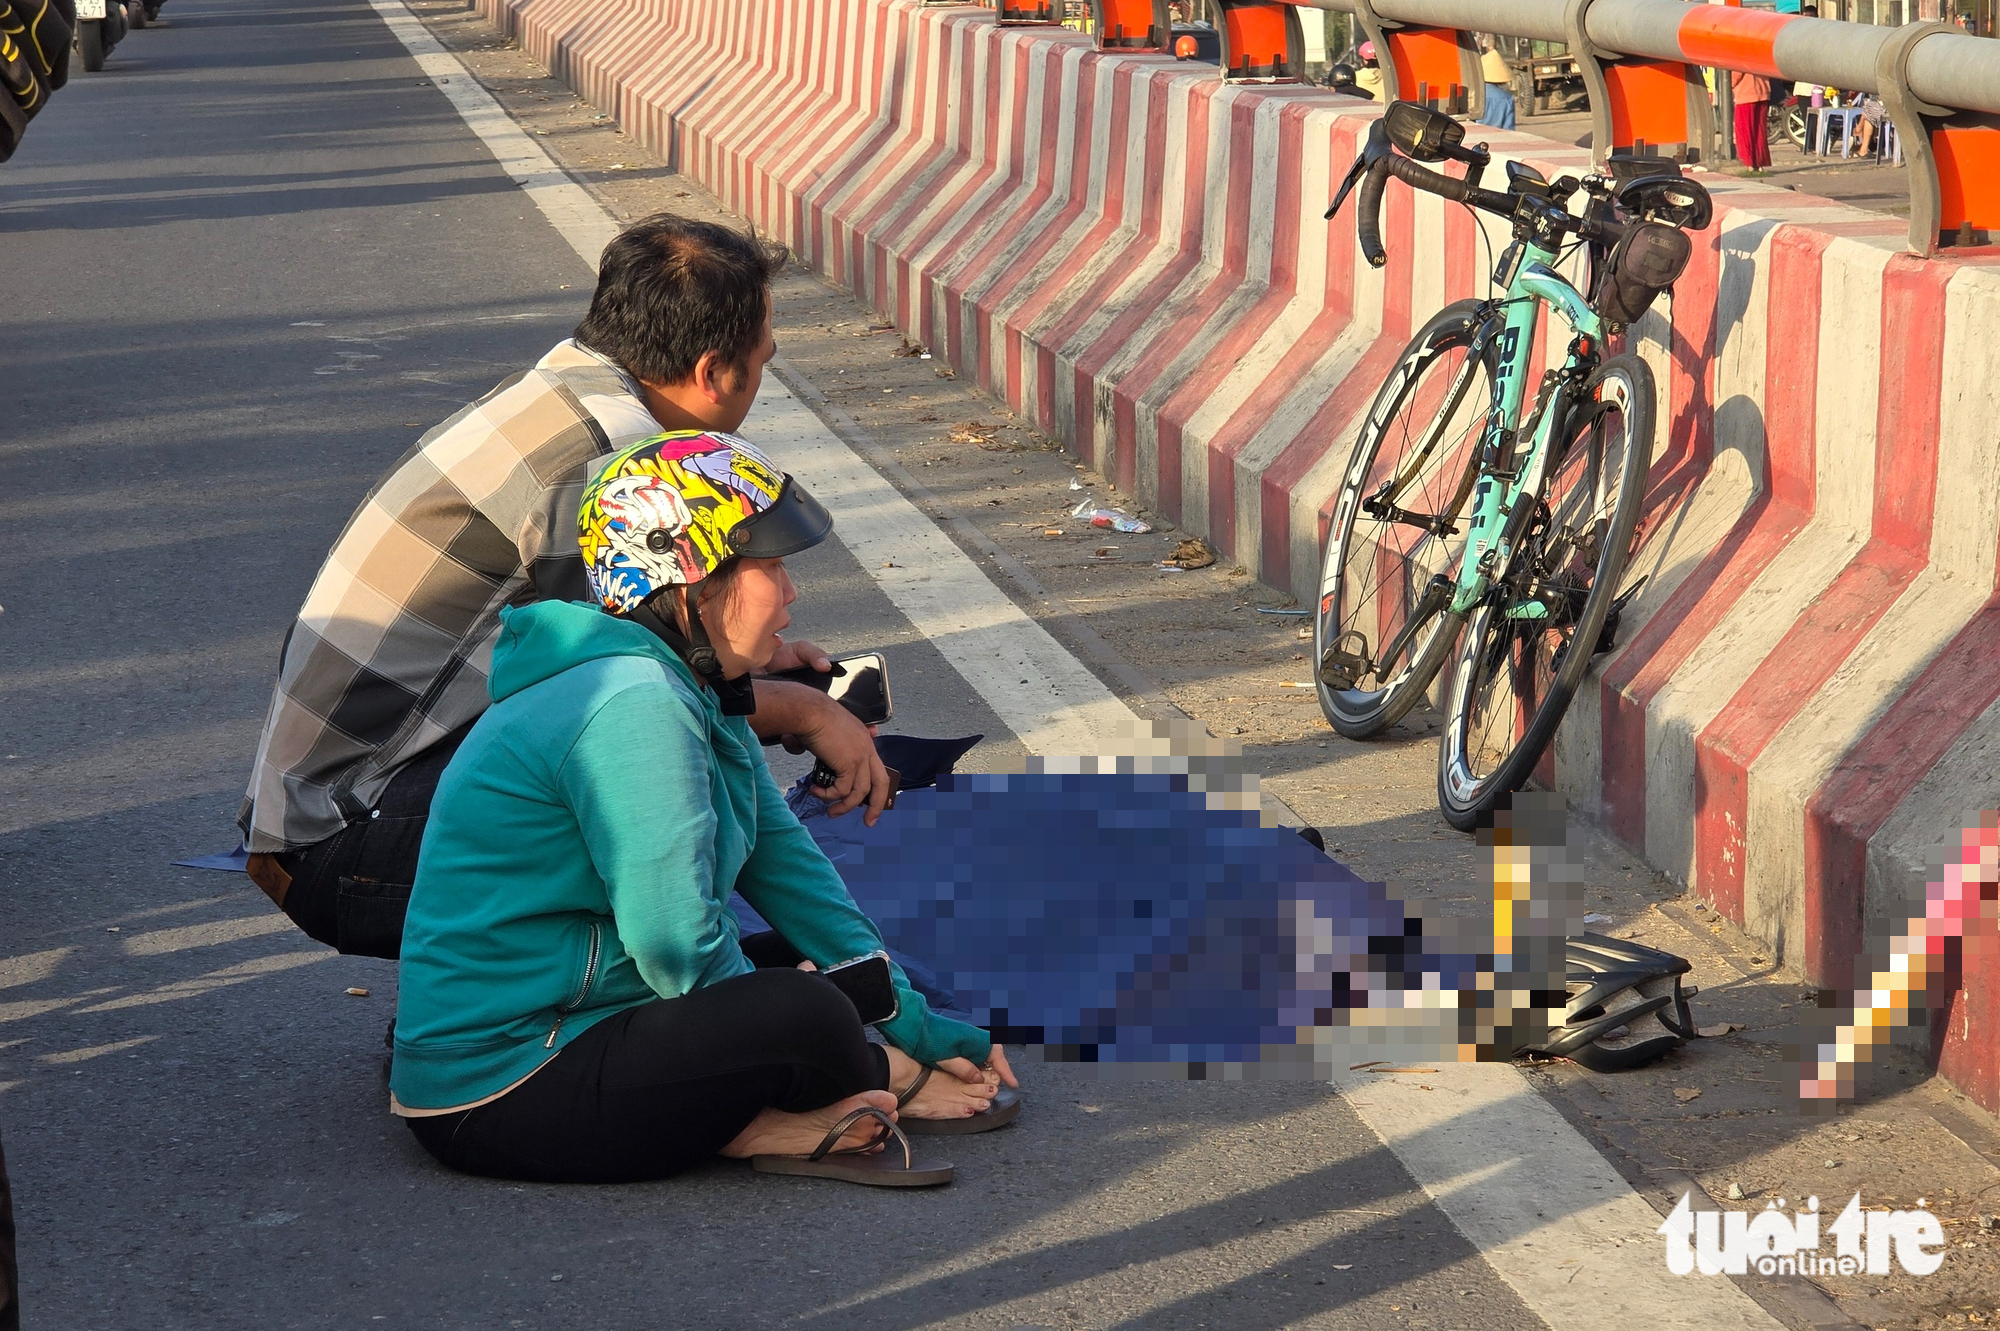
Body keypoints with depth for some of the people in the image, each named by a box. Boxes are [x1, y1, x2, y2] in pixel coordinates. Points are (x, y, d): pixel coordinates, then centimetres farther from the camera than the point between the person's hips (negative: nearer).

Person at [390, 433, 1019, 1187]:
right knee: (807, 1013, -24)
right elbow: (680, 949, -24)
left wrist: (920, 1028, 8)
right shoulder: (636, 707, -22)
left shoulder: (692, 693, 12)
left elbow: (787, 865, 13)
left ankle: (754, 1122, -6)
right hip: (495, 1104, -11)